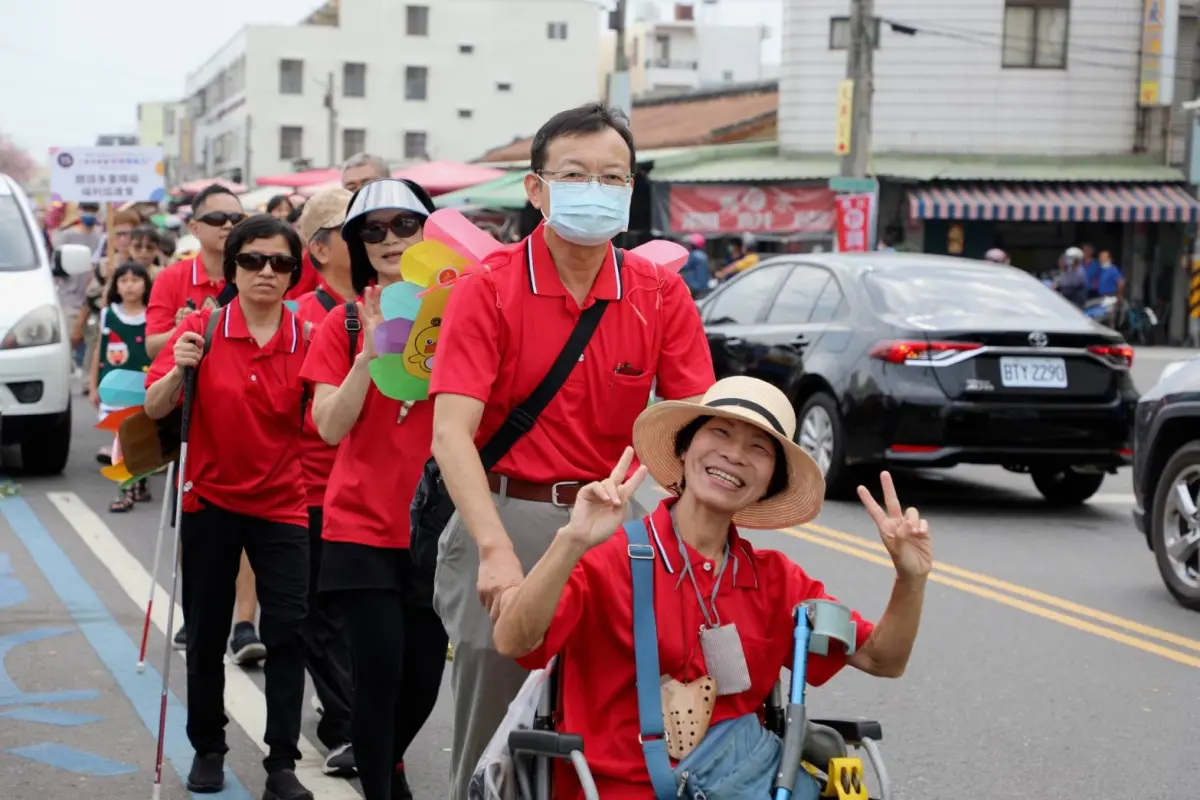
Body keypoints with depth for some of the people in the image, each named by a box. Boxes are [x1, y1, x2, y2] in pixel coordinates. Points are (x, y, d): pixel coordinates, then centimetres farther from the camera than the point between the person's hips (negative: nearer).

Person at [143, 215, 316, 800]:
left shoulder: (307, 340, -4)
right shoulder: (202, 329, -6)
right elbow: (154, 408, -5)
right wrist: (180, 369, -24)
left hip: (281, 504, 0)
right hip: (211, 500, 0)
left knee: (288, 630, -6)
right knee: (205, 635, 11)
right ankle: (207, 749, 28)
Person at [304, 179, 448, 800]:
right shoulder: (345, 323, 1)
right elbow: (331, 426, -8)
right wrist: (372, 349, -19)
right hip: (363, 523, -1)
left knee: (425, 673, 10)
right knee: (379, 670, -8)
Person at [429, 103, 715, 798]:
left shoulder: (661, 294, 2)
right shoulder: (490, 289, -6)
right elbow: (452, 430, -16)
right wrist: (497, 550, -29)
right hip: (508, 515, -2)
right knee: (494, 739, 4)